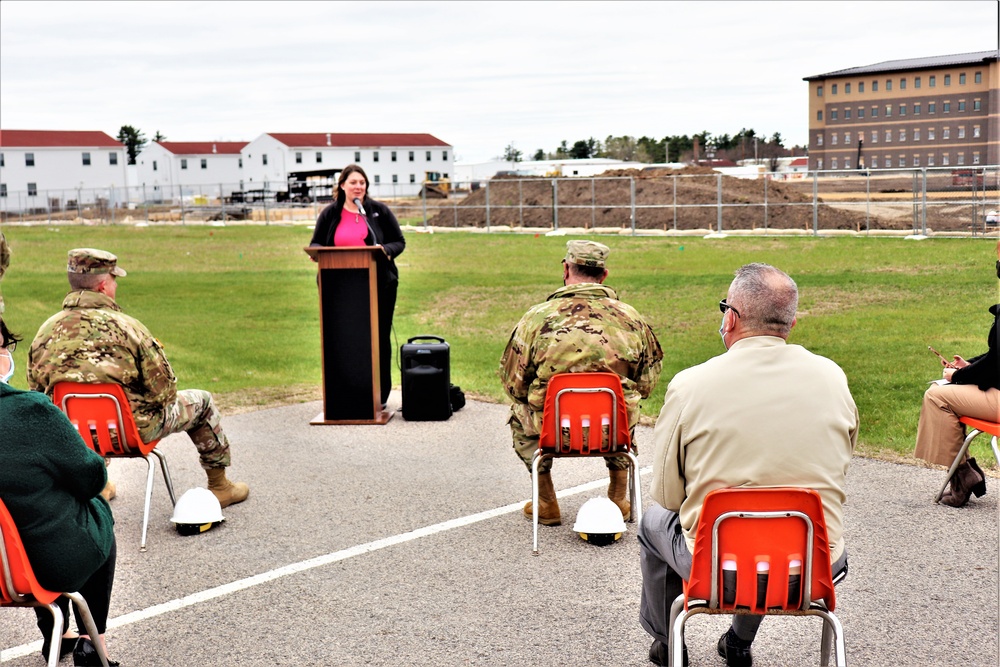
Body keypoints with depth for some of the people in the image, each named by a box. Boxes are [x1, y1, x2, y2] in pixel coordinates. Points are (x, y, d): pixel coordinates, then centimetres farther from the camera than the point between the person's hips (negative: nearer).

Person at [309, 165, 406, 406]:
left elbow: (399, 242, 7)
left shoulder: (379, 211, 6)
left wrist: (385, 250, -14)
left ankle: (379, 396, 12)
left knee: (379, 338, 3)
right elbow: (315, 244, 16)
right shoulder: (329, 214, 9)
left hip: (378, 284, -1)